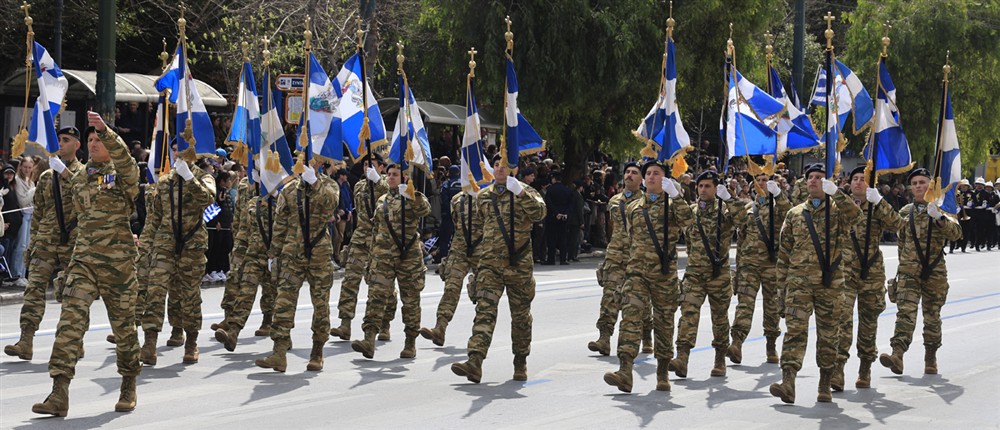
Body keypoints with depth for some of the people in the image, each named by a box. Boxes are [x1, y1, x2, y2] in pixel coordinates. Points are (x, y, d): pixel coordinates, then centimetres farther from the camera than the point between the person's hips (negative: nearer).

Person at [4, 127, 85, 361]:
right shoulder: (46, 176, 15)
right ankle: (25, 342, -15)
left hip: (72, 242, -3)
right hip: (45, 241, 3)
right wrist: (33, 240, 15)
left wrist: (66, 173, -20)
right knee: (34, 288, -9)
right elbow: (37, 212, 20)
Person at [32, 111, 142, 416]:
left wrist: (104, 130, -37)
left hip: (118, 261, -3)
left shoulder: (123, 174, -1)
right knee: (71, 318, -13)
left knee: (123, 323, 7)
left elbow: (124, 157, -24)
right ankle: (59, 393, -19)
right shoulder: (79, 180, 14)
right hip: (83, 258, 4)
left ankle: (129, 385, 27)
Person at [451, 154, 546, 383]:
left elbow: (539, 212, -20)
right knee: (484, 310, -11)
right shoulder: (483, 196, 12)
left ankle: (521, 362, 24)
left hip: (519, 264, -2)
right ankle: (475, 362, -22)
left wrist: (521, 193, -31)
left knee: (521, 314, 9)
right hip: (489, 262, 2)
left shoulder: (524, 192, 0)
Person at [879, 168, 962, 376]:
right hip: (909, 272, 1)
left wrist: (939, 217, -30)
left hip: (935, 272, -1)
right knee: (906, 312, -15)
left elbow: (956, 233, -16)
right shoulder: (905, 212, 9)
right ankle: (897, 355, -27)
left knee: (932, 316, 9)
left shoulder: (941, 209, 0)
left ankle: (931, 359, 24)